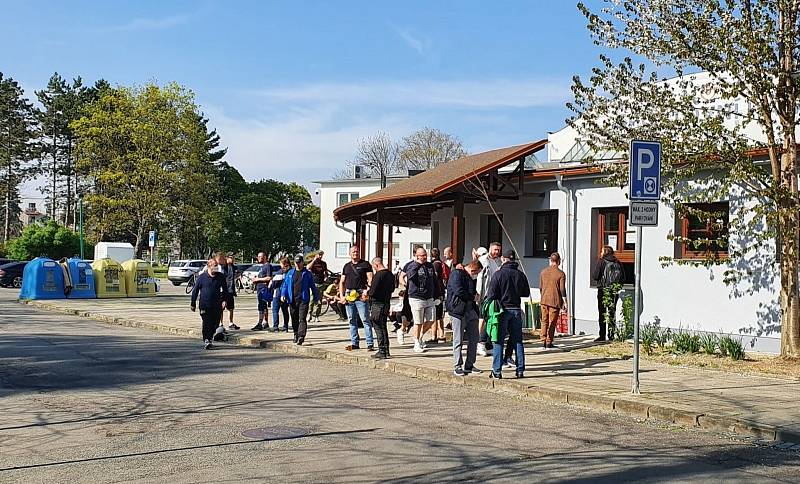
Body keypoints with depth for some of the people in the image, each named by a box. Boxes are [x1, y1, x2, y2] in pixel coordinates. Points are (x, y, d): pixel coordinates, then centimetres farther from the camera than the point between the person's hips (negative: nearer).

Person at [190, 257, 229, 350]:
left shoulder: (220, 277, 5)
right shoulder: (202, 277, 0)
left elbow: (225, 290, 15)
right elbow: (195, 290, 5)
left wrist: (224, 300, 0)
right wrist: (193, 304, 5)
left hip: (217, 306, 3)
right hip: (205, 305, -3)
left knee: (215, 324, 6)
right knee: (207, 323, -12)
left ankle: (209, 338, 24)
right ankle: (206, 341, -12)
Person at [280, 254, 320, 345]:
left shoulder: (307, 273, 5)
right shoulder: (290, 273, 12)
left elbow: (313, 286, 8)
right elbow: (285, 284, 12)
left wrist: (316, 298, 8)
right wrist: (283, 295, -2)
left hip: (303, 299, -3)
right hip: (292, 299, 3)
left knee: (302, 318, -11)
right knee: (294, 319, 10)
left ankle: (301, 336, -18)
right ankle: (296, 334, 25)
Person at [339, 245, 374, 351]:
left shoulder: (365, 264, 4)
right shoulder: (347, 266, 18)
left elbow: (370, 279, -3)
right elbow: (342, 282, 20)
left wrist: (367, 291, -16)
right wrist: (341, 296, 8)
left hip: (361, 295, -5)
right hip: (348, 295, 5)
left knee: (365, 319, -9)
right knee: (352, 320, 8)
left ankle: (370, 344, -9)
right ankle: (354, 343, 15)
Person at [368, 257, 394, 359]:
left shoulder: (378, 275, -18)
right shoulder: (390, 274, 10)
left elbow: (373, 292, -22)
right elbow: (392, 289, 20)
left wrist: (367, 292, -1)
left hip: (377, 304, -9)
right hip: (386, 303, 9)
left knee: (378, 328, -2)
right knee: (383, 327, 16)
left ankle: (382, 351, -2)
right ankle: (386, 350, 21)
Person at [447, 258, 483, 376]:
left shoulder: (472, 278, 18)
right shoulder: (457, 274, -9)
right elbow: (458, 291, -19)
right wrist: (473, 297, -8)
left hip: (471, 311, 8)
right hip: (458, 311, -8)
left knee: (474, 339, 8)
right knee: (458, 341, -3)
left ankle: (469, 365, 17)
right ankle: (457, 366, 3)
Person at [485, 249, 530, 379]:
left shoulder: (498, 274, -9)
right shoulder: (520, 274, 3)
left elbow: (491, 294, -11)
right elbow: (526, 293, 12)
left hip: (502, 310, -3)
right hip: (516, 310, 4)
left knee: (498, 341, 1)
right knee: (517, 341, 10)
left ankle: (497, 370, -2)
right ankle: (520, 370, 10)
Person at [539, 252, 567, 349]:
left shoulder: (543, 272, 6)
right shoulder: (561, 274, -8)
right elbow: (562, 289, -9)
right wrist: (565, 302, -3)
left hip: (544, 300, 4)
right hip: (555, 301, -4)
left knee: (544, 321, 11)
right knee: (552, 322, 3)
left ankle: (543, 341, 7)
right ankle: (549, 342, 4)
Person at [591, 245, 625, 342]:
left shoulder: (601, 262, -8)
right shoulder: (618, 263, 5)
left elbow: (595, 276, -11)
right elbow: (623, 278, 7)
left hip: (603, 291, -4)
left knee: (602, 313, 1)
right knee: (612, 313, 11)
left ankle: (602, 335, -1)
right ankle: (611, 335, 11)